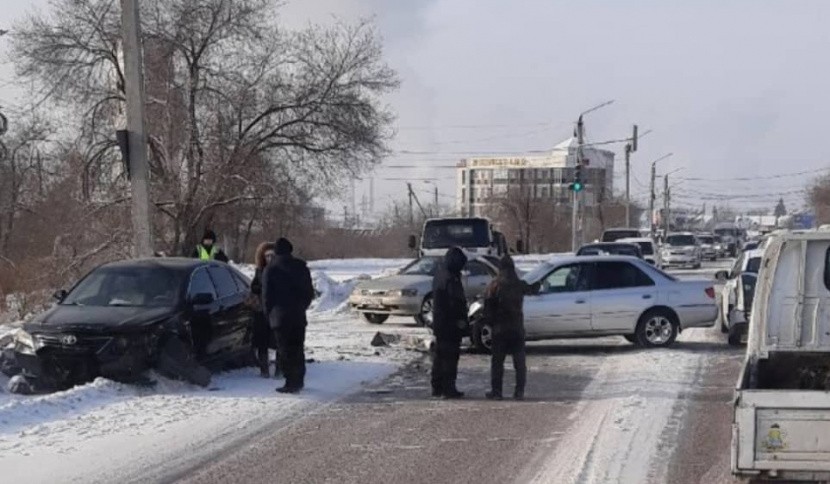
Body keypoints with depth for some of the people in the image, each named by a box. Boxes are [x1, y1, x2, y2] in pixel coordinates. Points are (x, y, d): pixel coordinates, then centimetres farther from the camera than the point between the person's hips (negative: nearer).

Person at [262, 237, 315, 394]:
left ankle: (291, 383, -7)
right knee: (298, 349, 15)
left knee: (285, 351, -3)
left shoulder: (270, 269, -6)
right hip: (299, 316, 4)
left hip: (280, 316, -4)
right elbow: (310, 292, 11)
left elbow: (267, 295, -5)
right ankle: (299, 381, 20)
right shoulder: (301, 267, 7)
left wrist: (269, 314, 7)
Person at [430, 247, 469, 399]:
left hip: (439, 323, 10)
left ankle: (437, 387, 20)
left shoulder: (439, 274, 13)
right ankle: (448, 388, -4)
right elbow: (456, 302, -23)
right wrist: (461, 319, -15)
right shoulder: (450, 279, -20)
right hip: (450, 324, -10)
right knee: (450, 357, -5)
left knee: (440, 355, 15)